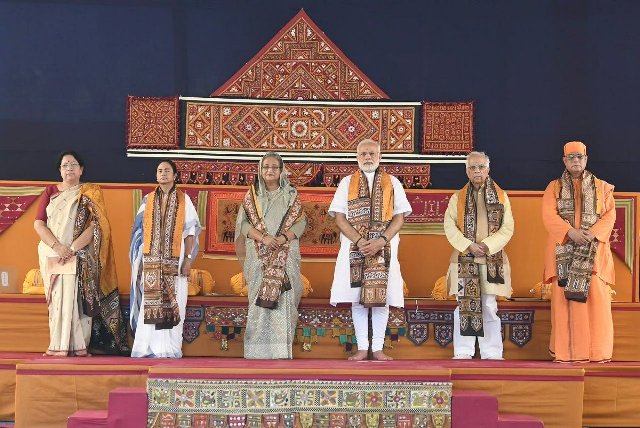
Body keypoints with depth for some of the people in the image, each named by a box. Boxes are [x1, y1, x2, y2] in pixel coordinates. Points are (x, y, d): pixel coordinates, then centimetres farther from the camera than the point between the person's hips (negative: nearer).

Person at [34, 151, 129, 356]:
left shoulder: (91, 193, 7)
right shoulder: (50, 191, 13)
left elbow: (96, 225, -5)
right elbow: (38, 223, 3)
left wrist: (72, 249, -16)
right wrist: (58, 247, -13)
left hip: (80, 257, -2)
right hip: (52, 255, 2)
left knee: (78, 299, -8)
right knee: (57, 299, -1)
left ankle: (79, 347, -7)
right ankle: (58, 347, 0)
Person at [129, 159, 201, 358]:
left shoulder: (183, 200, 3)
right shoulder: (148, 200, 9)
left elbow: (190, 231, 1)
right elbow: (140, 231, 10)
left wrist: (188, 258, -7)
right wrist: (139, 261, 4)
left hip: (174, 261, -2)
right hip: (151, 261, 2)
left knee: (172, 303, -1)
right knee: (150, 303, 1)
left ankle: (169, 348, 5)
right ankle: (149, 347, 6)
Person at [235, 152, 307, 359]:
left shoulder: (291, 195, 7)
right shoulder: (252, 195, 8)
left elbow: (300, 222, 2)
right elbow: (243, 223, 1)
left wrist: (283, 238, -15)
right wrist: (263, 238, -15)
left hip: (286, 255, 0)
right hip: (258, 255, 0)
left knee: (283, 299, -5)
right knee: (259, 298, -2)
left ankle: (282, 347, -2)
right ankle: (260, 348, 2)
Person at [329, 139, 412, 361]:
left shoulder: (392, 183, 10)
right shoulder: (347, 183, 11)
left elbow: (399, 217, 3)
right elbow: (339, 217, 3)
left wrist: (381, 241, -12)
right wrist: (359, 241, -11)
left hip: (384, 248, 0)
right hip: (354, 247, 0)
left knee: (381, 296, -3)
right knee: (357, 297, -1)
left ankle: (378, 348, 4)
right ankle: (362, 348, 5)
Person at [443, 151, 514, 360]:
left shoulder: (501, 196, 6)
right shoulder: (457, 197, 7)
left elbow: (507, 228, 0)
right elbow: (449, 225, -1)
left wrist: (487, 245, -12)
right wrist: (468, 245, -13)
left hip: (492, 260, 0)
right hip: (464, 260, 0)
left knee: (489, 307, 1)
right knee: (464, 305, 1)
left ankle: (491, 354, 8)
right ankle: (463, 353, 7)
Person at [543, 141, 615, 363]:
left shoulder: (601, 187, 12)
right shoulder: (554, 187, 10)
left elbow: (610, 215, 2)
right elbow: (549, 216, -3)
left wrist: (592, 233, -15)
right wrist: (571, 232, -18)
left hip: (594, 253, 1)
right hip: (564, 252, 0)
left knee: (596, 300, -3)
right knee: (564, 300, -3)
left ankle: (598, 351, 4)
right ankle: (566, 350, 2)